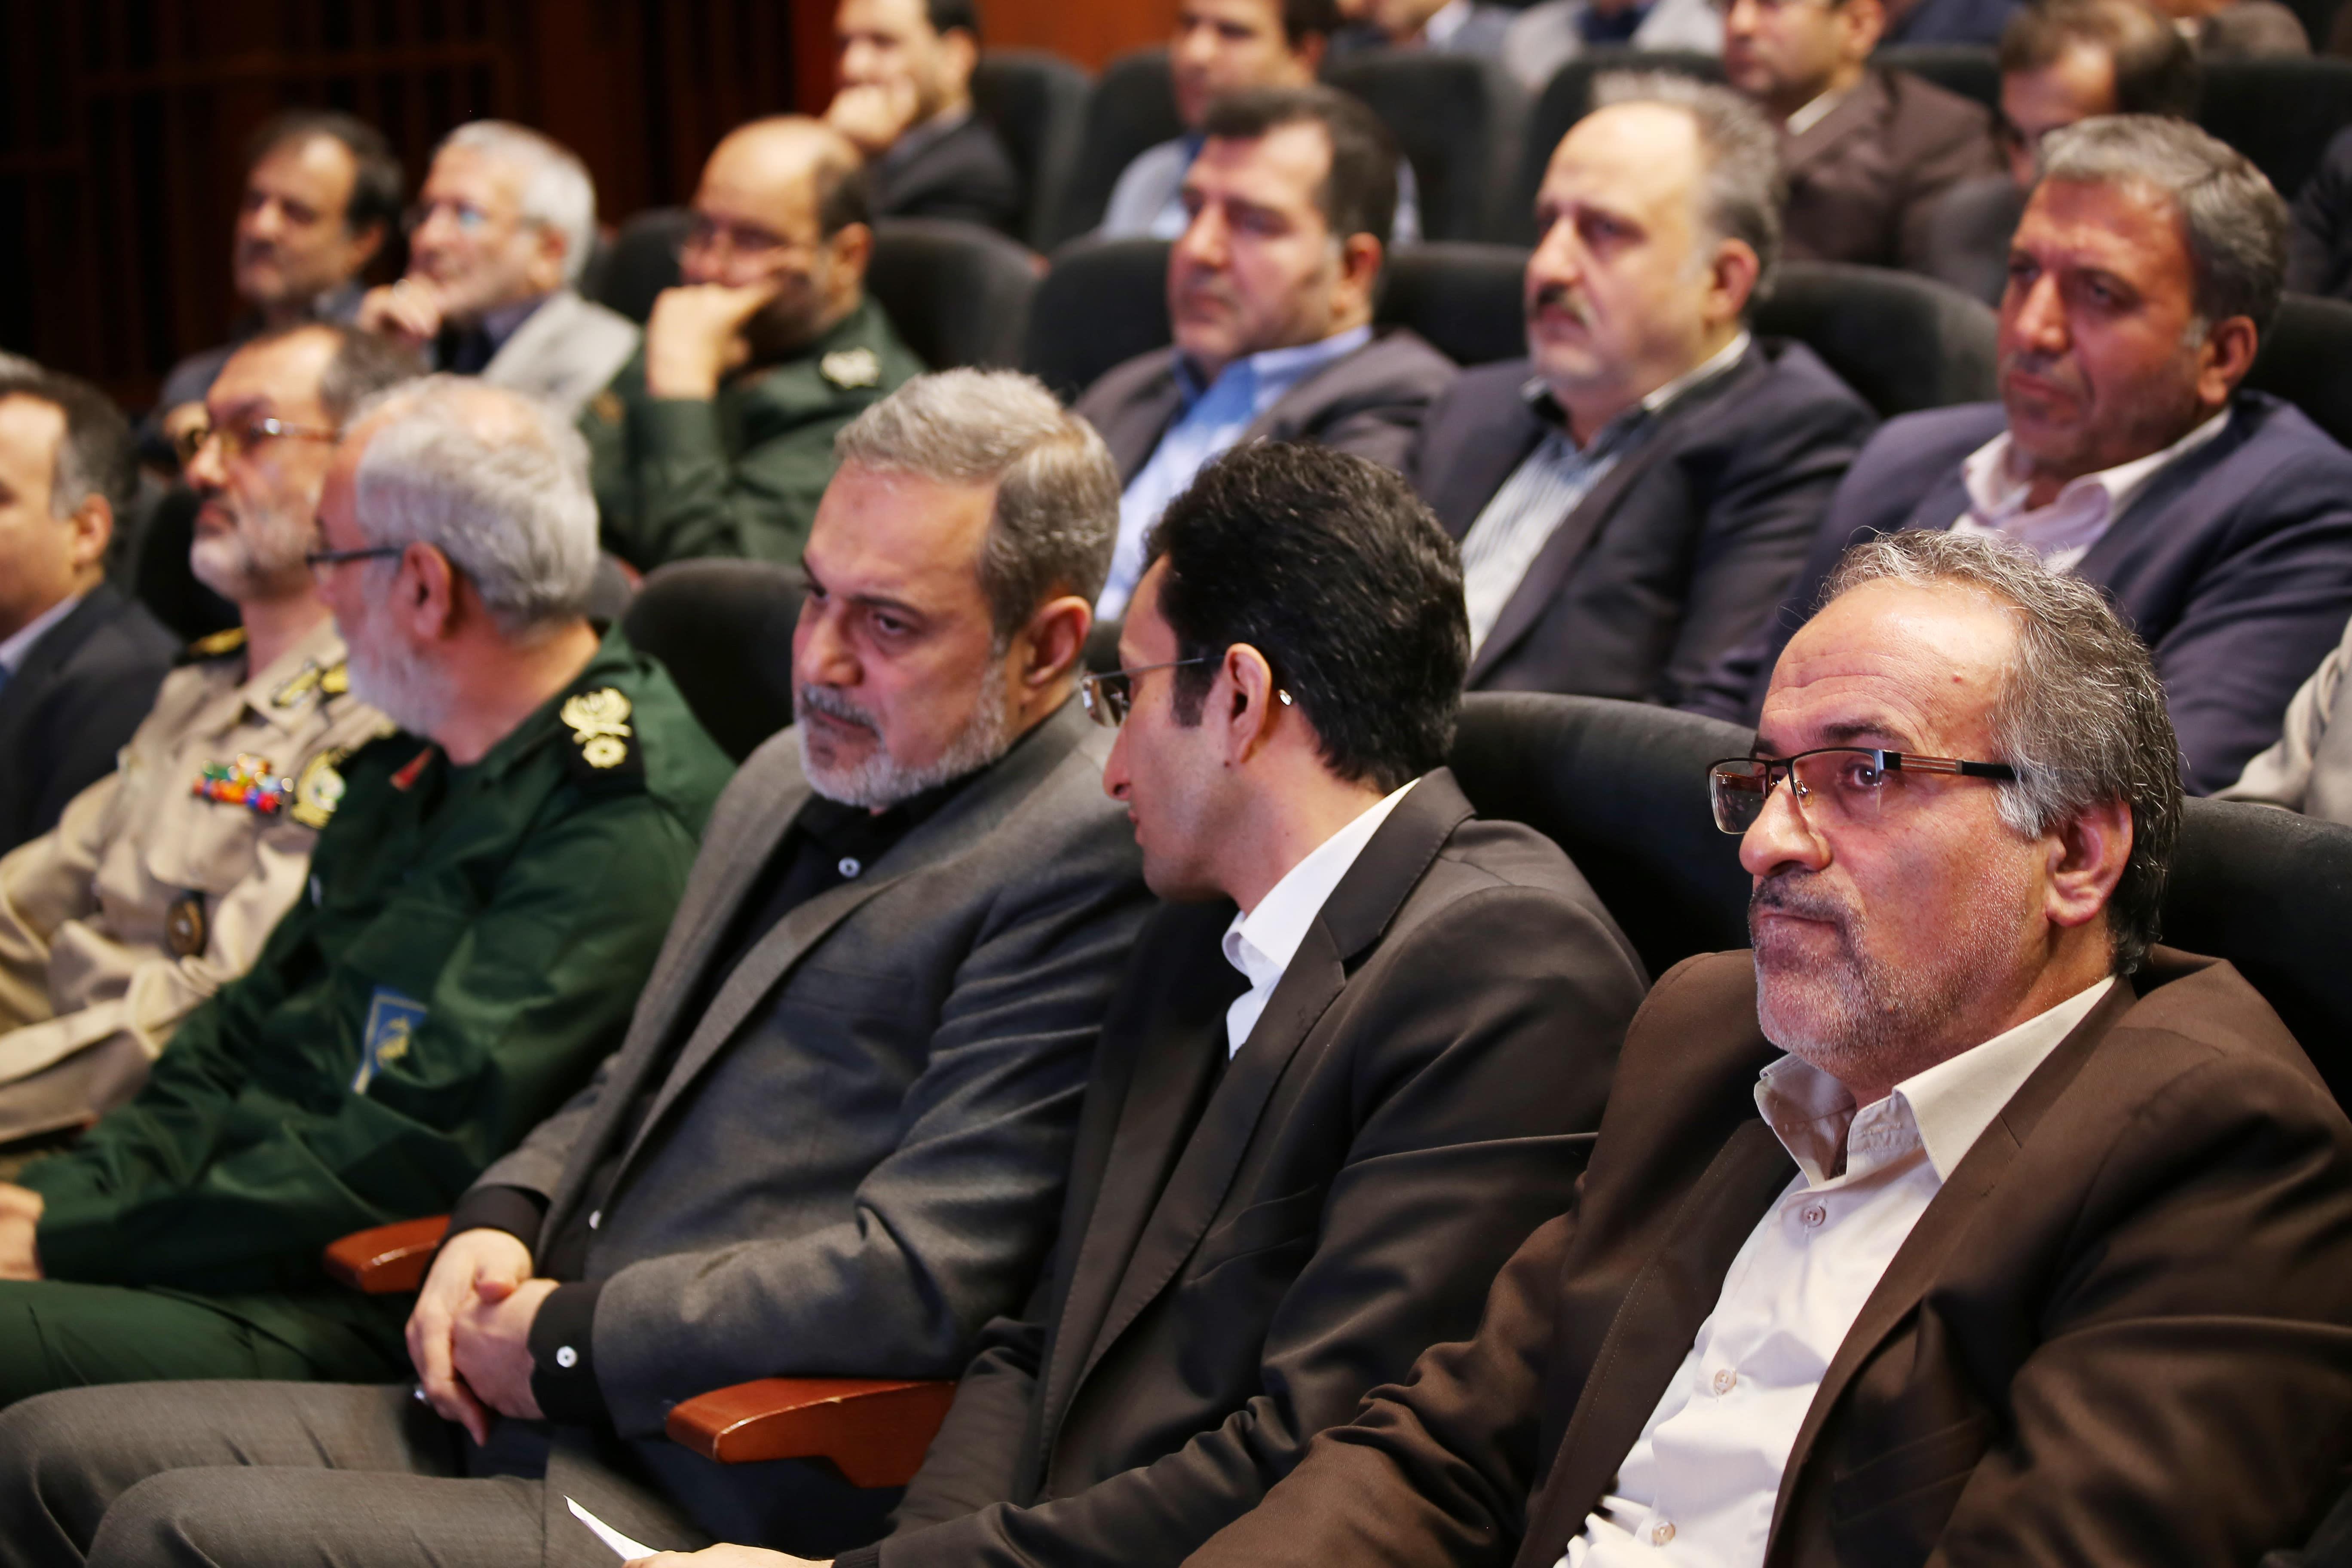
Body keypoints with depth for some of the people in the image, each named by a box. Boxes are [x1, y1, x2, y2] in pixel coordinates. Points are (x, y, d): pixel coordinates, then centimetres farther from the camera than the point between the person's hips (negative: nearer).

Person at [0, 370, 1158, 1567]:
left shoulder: (1081, 862, -14)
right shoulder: (790, 781, 17)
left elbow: (915, 1285, -20)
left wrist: (562, 1340, -12)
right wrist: (499, 1222, 6)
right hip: (520, 1409, 10)